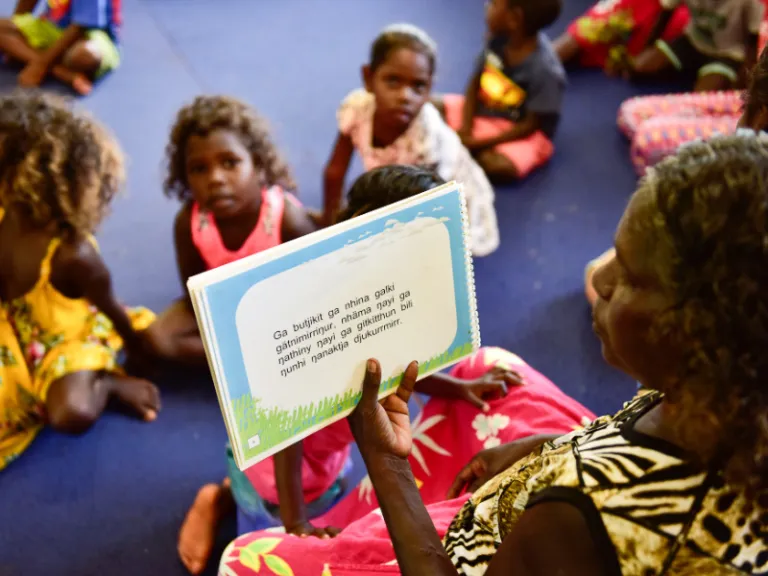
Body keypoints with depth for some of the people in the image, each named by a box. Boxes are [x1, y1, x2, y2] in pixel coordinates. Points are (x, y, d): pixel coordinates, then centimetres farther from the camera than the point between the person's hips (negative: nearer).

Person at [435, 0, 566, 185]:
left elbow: (530, 126, -21)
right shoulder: (499, 39, -11)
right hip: (483, 112, 6)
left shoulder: (546, 71, -28)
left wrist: (479, 143, -23)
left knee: (501, 166, -36)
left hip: (521, 132, -6)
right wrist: (465, 128, -15)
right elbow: (475, 84, 0)